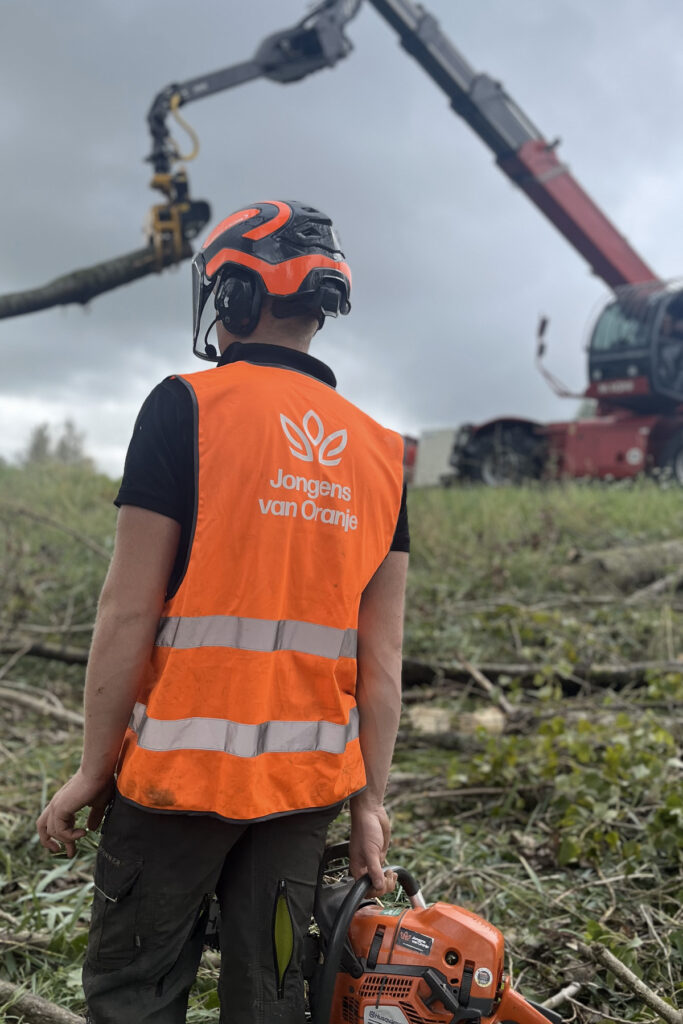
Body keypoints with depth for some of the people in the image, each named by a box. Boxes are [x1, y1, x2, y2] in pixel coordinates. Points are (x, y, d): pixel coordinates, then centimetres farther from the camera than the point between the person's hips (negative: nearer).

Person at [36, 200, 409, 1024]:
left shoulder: (188, 406, -8)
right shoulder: (380, 451, 5)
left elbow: (130, 610, -11)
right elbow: (382, 658, 3)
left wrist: (94, 768, -2)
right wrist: (369, 801, 9)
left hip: (184, 765, -4)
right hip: (308, 778, 5)